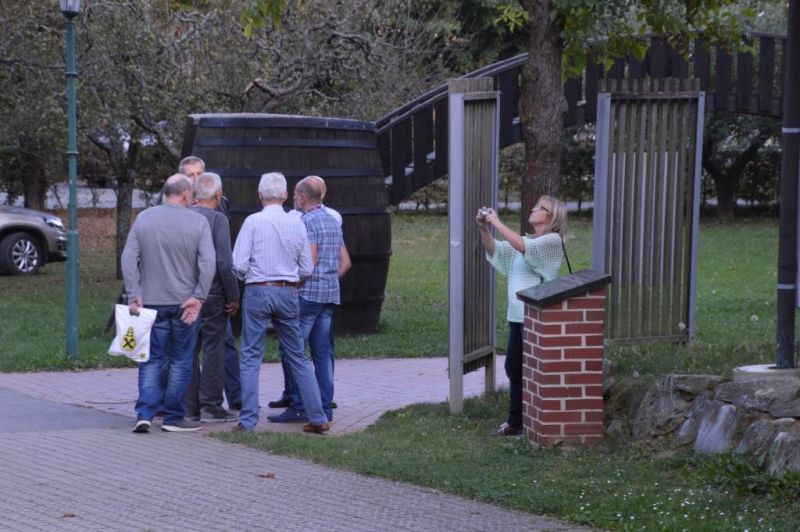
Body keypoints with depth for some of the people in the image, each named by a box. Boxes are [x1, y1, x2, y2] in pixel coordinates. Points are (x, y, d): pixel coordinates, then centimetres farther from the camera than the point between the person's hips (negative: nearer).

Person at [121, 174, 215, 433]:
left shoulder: (144, 218, 2)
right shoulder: (198, 222, -5)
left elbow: (128, 258, -2)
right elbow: (208, 263, -13)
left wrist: (133, 295, -2)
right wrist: (199, 297, -10)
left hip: (152, 302, 2)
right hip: (185, 303, -2)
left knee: (151, 360, 9)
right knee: (181, 362, 8)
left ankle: (144, 414, -3)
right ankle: (174, 418, 11)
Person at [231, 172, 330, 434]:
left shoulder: (253, 221, -7)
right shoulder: (297, 224, 3)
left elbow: (239, 264, -10)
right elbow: (307, 269, 7)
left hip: (258, 291, -3)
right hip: (289, 293, 3)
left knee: (251, 358, 3)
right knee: (298, 356, 11)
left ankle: (248, 421, 0)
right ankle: (318, 418, 12)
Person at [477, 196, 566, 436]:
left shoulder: (552, 241, -7)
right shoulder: (526, 241, 19)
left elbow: (522, 246, -23)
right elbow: (495, 249, 9)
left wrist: (497, 223, -18)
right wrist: (483, 228, -7)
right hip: (517, 315, 8)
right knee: (513, 368, 11)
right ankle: (516, 421, 20)